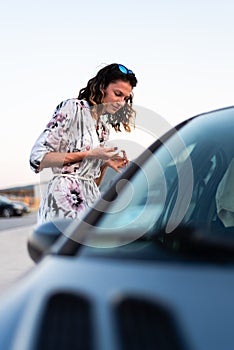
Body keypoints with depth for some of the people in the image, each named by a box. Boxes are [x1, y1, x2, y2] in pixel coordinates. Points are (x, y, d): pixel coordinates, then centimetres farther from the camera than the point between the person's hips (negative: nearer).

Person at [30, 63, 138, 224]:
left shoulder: (105, 127, 18)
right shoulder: (73, 108, -3)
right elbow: (38, 158, -11)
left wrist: (107, 163, 1)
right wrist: (89, 154, -11)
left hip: (90, 200, 7)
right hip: (63, 199, -7)